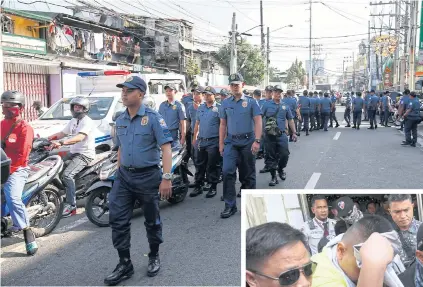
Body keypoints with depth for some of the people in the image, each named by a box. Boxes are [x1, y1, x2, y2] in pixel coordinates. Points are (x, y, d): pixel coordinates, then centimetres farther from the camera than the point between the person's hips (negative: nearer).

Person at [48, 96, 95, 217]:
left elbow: (79, 137, -30)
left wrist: (61, 143, -42)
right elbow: (62, 133, 22)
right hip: (73, 152, 10)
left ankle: (71, 206, -23)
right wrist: (47, 139, 7)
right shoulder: (73, 121, 16)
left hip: (85, 154, -10)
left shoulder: (87, 121, -15)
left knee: (67, 175, -27)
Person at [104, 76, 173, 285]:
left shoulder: (153, 118, -10)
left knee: (152, 221, 10)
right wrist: (118, 172, 16)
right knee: (118, 220, 0)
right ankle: (125, 264, 13)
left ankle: (154, 257, 31)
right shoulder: (120, 120, 8)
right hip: (124, 176, 5)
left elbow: (166, 148, -16)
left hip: (148, 176, -5)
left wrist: (166, 177, -23)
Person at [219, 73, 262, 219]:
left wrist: (257, 141, -17)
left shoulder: (251, 102, 0)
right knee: (227, 172, -11)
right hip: (231, 142, 2)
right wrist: (221, 143, 7)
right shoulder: (225, 103, 9)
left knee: (248, 173, 8)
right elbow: (222, 124, 12)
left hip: (247, 141, -2)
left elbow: (258, 122, -6)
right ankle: (230, 205, -4)